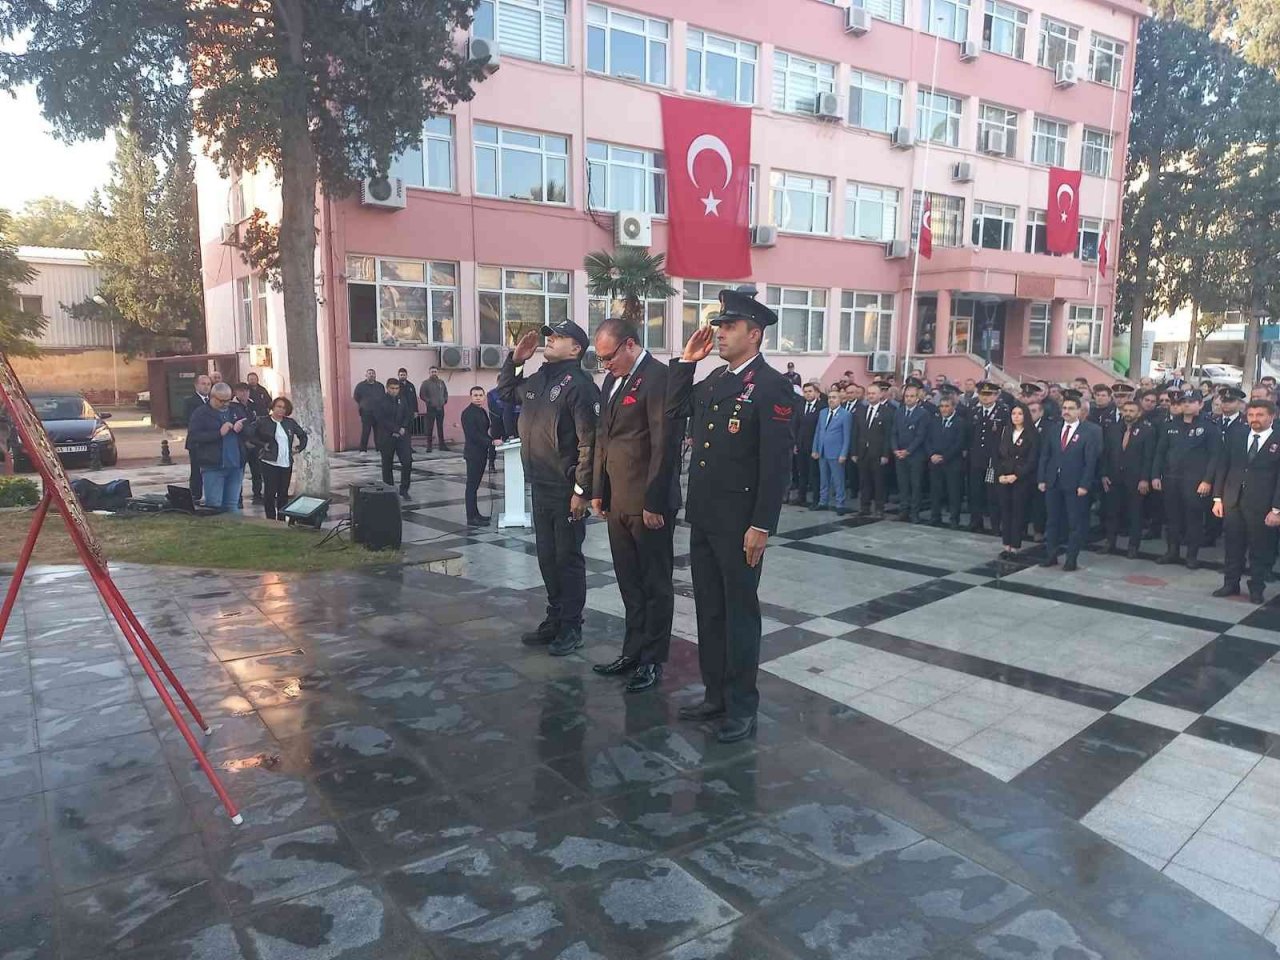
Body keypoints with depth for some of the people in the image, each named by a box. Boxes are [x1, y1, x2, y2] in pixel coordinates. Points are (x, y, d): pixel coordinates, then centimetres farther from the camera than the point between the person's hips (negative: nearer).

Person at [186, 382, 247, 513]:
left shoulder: (235, 411, 15)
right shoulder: (201, 413, -1)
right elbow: (193, 437, -12)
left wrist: (241, 427, -7)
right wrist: (219, 433, -18)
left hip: (236, 466, 5)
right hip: (213, 467, -4)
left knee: (232, 505, 10)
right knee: (214, 506, -3)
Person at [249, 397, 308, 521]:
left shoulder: (290, 423, 9)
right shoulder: (262, 422, -3)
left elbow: (303, 435, 21)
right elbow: (250, 435, -10)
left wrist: (299, 448, 10)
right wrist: (262, 445, -12)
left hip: (287, 464, 4)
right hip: (269, 463, -4)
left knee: (283, 493, 7)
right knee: (270, 492, -3)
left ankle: (281, 520, 16)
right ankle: (271, 520, 5)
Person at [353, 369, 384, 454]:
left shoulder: (380, 386, 14)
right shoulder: (360, 386, 6)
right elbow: (357, 400, 8)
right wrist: (359, 412, 4)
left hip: (379, 413, 3)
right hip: (366, 413, -3)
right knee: (365, 432, -6)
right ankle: (363, 450, -1)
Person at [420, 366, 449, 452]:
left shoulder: (441, 382, 12)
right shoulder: (425, 383, -1)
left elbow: (446, 393, 21)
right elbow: (422, 395, -5)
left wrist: (445, 400, 7)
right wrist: (429, 401, -11)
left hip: (440, 408, 4)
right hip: (431, 408, -4)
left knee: (440, 427, 9)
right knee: (429, 427, -3)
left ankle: (442, 444, 15)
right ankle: (429, 446, 1)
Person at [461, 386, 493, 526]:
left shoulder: (483, 411, 14)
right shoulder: (468, 413, -14)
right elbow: (473, 435, -21)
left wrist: (492, 441, 3)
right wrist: (491, 442, -24)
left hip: (481, 453, 9)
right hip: (473, 453, -9)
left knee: (475, 484, 15)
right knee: (472, 485, -5)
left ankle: (475, 513, 23)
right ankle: (471, 518, -2)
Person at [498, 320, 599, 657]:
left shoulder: (580, 385, -15)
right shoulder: (536, 380, 11)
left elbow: (589, 442, -19)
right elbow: (505, 392, 30)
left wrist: (581, 490, -21)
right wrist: (515, 359, 14)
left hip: (566, 489, -8)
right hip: (540, 487, 8)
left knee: (568, 559, 4)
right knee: (547, 557, 16)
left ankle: (571, 627, 16)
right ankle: (554, 619, 29)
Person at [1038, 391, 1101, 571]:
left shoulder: (1091, 431, -5)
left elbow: (1091, 460, -9)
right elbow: (1045, 455, 9)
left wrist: (1084, 485, -13)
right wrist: (1042, 479, 3)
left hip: (1075, 485, -4)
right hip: (1053, 482, 4)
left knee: (1076, 523, 4)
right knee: (1052, 521, 11)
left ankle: (1071, 559, 11)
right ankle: (1051, 555, 20)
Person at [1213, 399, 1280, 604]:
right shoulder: (1235, 438, 8)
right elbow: (1223, 468, 9)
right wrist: (1218, 498, 3)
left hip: (1261, 506, -3)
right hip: (1233, 502, 3)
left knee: (1260, 549, 7)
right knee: (1233, 546, 10)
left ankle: (1256, 588, 18)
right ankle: (1230, 584, 21)